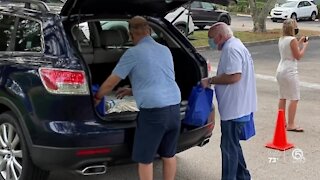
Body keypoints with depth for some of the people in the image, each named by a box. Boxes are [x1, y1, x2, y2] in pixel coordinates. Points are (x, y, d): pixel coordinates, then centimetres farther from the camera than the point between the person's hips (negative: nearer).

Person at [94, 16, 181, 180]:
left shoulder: (133, 53, -3)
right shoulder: (165, 50, 15)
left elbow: (111, 83, 3)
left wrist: (97, 98, 21)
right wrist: (132, 91, 34)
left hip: (153, 111, -6)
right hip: (174, 108, 7)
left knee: (145, 159, 9)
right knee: (168, 155, 19)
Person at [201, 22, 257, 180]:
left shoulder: (231, 49, -17)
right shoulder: (236, 46, 16)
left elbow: (234, 76, -27)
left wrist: (211, 80, -17)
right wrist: (214, 80, 15)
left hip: (234, 109, -11)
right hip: (239, 106, 11)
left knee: (229, 147, -1)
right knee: (233, 144, 20)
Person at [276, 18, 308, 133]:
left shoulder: (281, 39, 9)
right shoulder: (292, 40, -15)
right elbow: (298, 56, -11)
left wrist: (299, 42, 19)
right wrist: (304, 46, 1)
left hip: (280, 70, 9)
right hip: (290, 72, -9)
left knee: (282, 97, 16)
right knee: (294, 99, -4)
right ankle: (290, 125, -4)